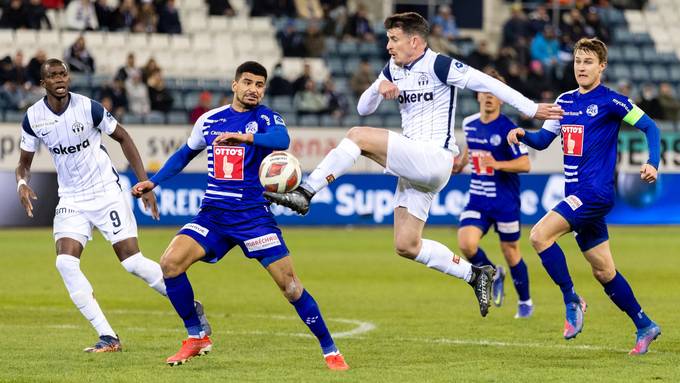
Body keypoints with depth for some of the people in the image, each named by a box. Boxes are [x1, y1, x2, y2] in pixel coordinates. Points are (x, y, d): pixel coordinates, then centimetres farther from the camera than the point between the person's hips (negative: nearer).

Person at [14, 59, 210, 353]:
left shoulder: (88, 108, -15)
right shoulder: (33, 118, -5)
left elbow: (122, 138, -2)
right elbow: (25, 163, 7)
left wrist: (144, 184, -5)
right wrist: (22, 183, -17)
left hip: (106, 193, -4)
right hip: (71, 200, 4)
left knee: (132, 261, -9)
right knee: (65, 263, -16)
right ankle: (107, 338, -11)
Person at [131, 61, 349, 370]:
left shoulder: (266, 118, -3)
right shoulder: (210, 120, 10)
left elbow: (282, 139, -27)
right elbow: (185, 154, 27)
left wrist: (242, 137, -41)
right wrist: (153, 181, 23)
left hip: (253, 214, -4)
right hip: (213, 214, 4)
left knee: (288, 282, -9)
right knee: (170, 263, -15)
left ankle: (330, 350, 4)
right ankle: (196, 338, 0)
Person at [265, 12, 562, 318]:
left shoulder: (438, 65, -9)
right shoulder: (393, 70, 14)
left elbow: (486, 83, -11)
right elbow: (363, 109, 17)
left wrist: (531, 109, -14)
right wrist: (378, 89, -6)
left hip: (434, 159, -9)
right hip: (415, 168, 9)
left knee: (359, 136, -20)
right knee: (406, 246, 7)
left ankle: (304, 193, -21)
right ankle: (475, 275, 14)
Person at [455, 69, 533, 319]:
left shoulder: (507, 129, -14)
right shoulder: (469, 124, 4)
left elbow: (525, 164, -17)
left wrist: (497, 164, -29)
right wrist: (460, 164, 14)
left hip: (505, 202, -4)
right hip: (477, 200, 4)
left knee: (510, 252, 6)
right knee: (466, 243, -18)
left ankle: (525, 302, 28)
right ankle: (493, 275, 13)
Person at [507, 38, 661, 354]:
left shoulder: (610, 101, -6)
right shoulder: (565, 101, 14)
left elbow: (650, 127, -5)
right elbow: (543, 140, 16)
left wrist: (653, 164, -19)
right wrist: (522, 135, -5)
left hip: (596, 191, -7)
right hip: (576, 194, 7)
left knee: (540, 235, -22)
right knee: (603, 271, 11)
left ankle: (572, 301, -10)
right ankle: (645, 327, 22)